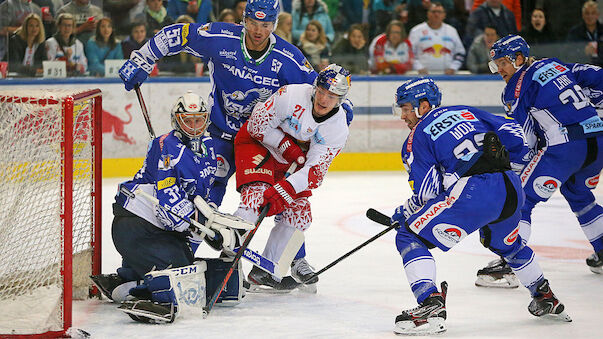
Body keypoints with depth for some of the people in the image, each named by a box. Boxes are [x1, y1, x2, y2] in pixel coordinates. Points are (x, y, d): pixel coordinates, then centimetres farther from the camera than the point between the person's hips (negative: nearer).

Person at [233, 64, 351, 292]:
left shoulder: (338, 129, -18)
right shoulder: (291, 96, -27)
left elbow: (314, 170, -22)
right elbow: (258, 123, -18)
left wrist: (281, 191, -34)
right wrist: (287, 147, -24)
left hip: (292, 162, 5)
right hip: (257, 143, -5)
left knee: (298, 211, -3)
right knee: (257, 194, -26)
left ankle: (266, 271, 13)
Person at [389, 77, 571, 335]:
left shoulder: (417, 137, 8)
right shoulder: (467, 112, 24)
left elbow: (428, 191, 1)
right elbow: (513, 134, 20)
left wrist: (405, 212, 18)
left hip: (473, 194, -7)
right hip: (512, 190, 7)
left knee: (409, 237, 1)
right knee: (506, 244, 37)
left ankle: (431, 305, -15)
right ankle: (546, 299, 47)